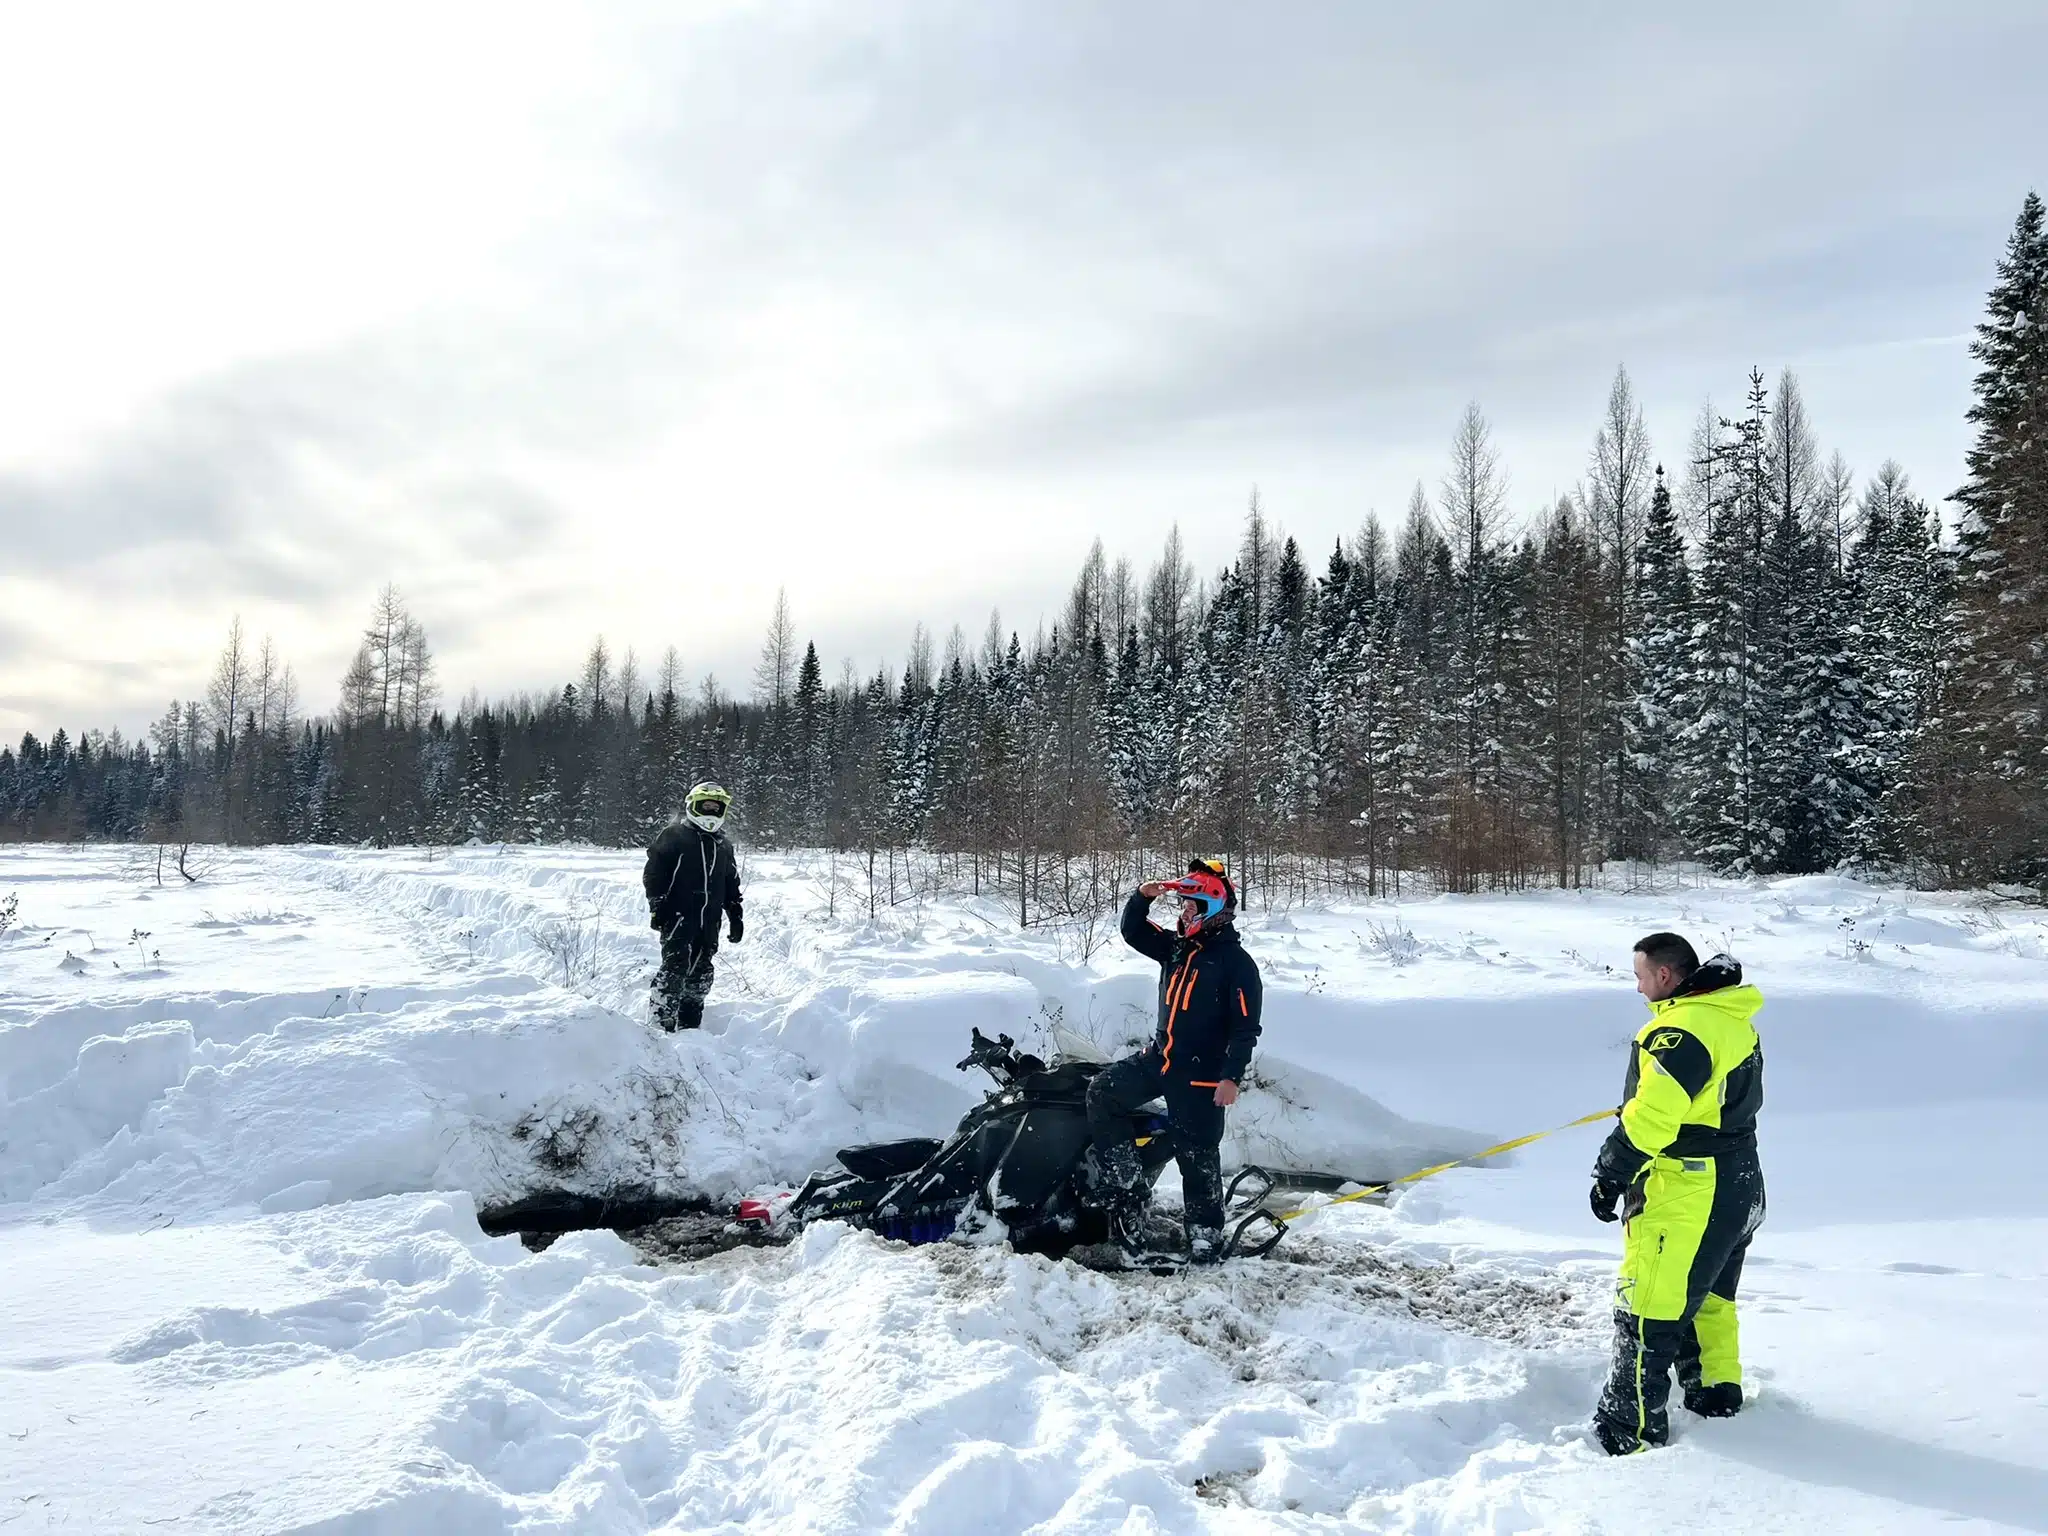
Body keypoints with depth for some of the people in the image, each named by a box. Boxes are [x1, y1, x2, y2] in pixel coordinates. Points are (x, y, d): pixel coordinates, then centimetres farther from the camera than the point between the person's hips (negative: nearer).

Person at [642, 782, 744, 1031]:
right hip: (679, 915, -6)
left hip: (709, 921, 6)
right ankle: (662, 1024, -14)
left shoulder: (723, 845, 19)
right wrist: (657, 906, -11)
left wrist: (736, 917, 18)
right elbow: (653, 872, -4)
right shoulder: (673, 835, 0)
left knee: (701, 973, 6)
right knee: (675, 967, -16)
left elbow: (732, 885, 25)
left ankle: (689, 1026, 13)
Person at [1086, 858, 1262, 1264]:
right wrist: (1142, 897, -6)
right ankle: (1129, 1188, -2)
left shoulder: (1237, 962, -11)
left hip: (1202, 1075, -7)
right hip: (1158, 1059, 7)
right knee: (1103, 1093, -7)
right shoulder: (1176, 947, 9)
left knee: (1198, 1158, -1)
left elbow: (1246, 1027, -14)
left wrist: (1231, 1077, -21)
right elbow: (1133, 932, 13)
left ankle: (1206, 1237, 15)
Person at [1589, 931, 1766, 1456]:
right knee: (1709, 1295, 27)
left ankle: (1631, 1431, -1)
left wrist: (1612, 1175, -18)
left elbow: (1652, 1115, -28)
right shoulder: (1735, 1018, 8)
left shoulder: (1682, 1029, -23)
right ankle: (1716, 1389, 41)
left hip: (1685, 1198, -10)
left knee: (1646, 1313, -5)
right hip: (1740, 1189, 10)